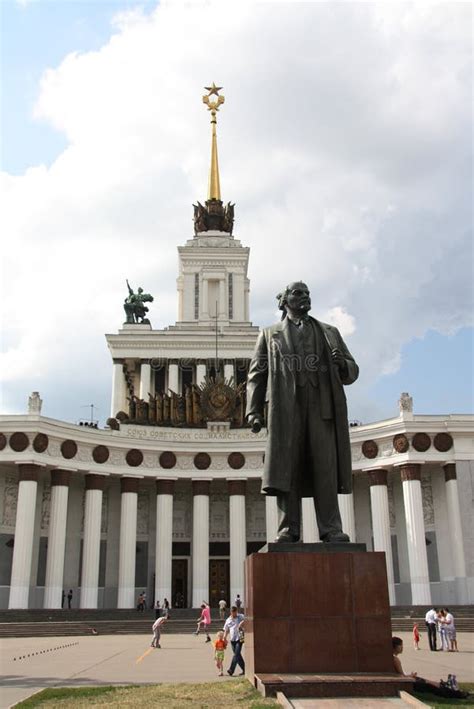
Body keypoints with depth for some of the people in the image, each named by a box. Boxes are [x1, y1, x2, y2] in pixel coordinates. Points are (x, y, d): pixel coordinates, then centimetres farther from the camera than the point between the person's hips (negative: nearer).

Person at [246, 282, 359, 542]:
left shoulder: (329, 333, 25)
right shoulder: (270, 334, 20)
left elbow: (352, 371, 20)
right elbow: (257, 374, 12)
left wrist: (342, 365, -5)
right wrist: (254, 410, -1)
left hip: (322, 406, 1)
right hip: (286, 406, -1)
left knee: (326, 467, -6)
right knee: (286, 468, -6)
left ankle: (331, 529, -6)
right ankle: (288, 529, -5)